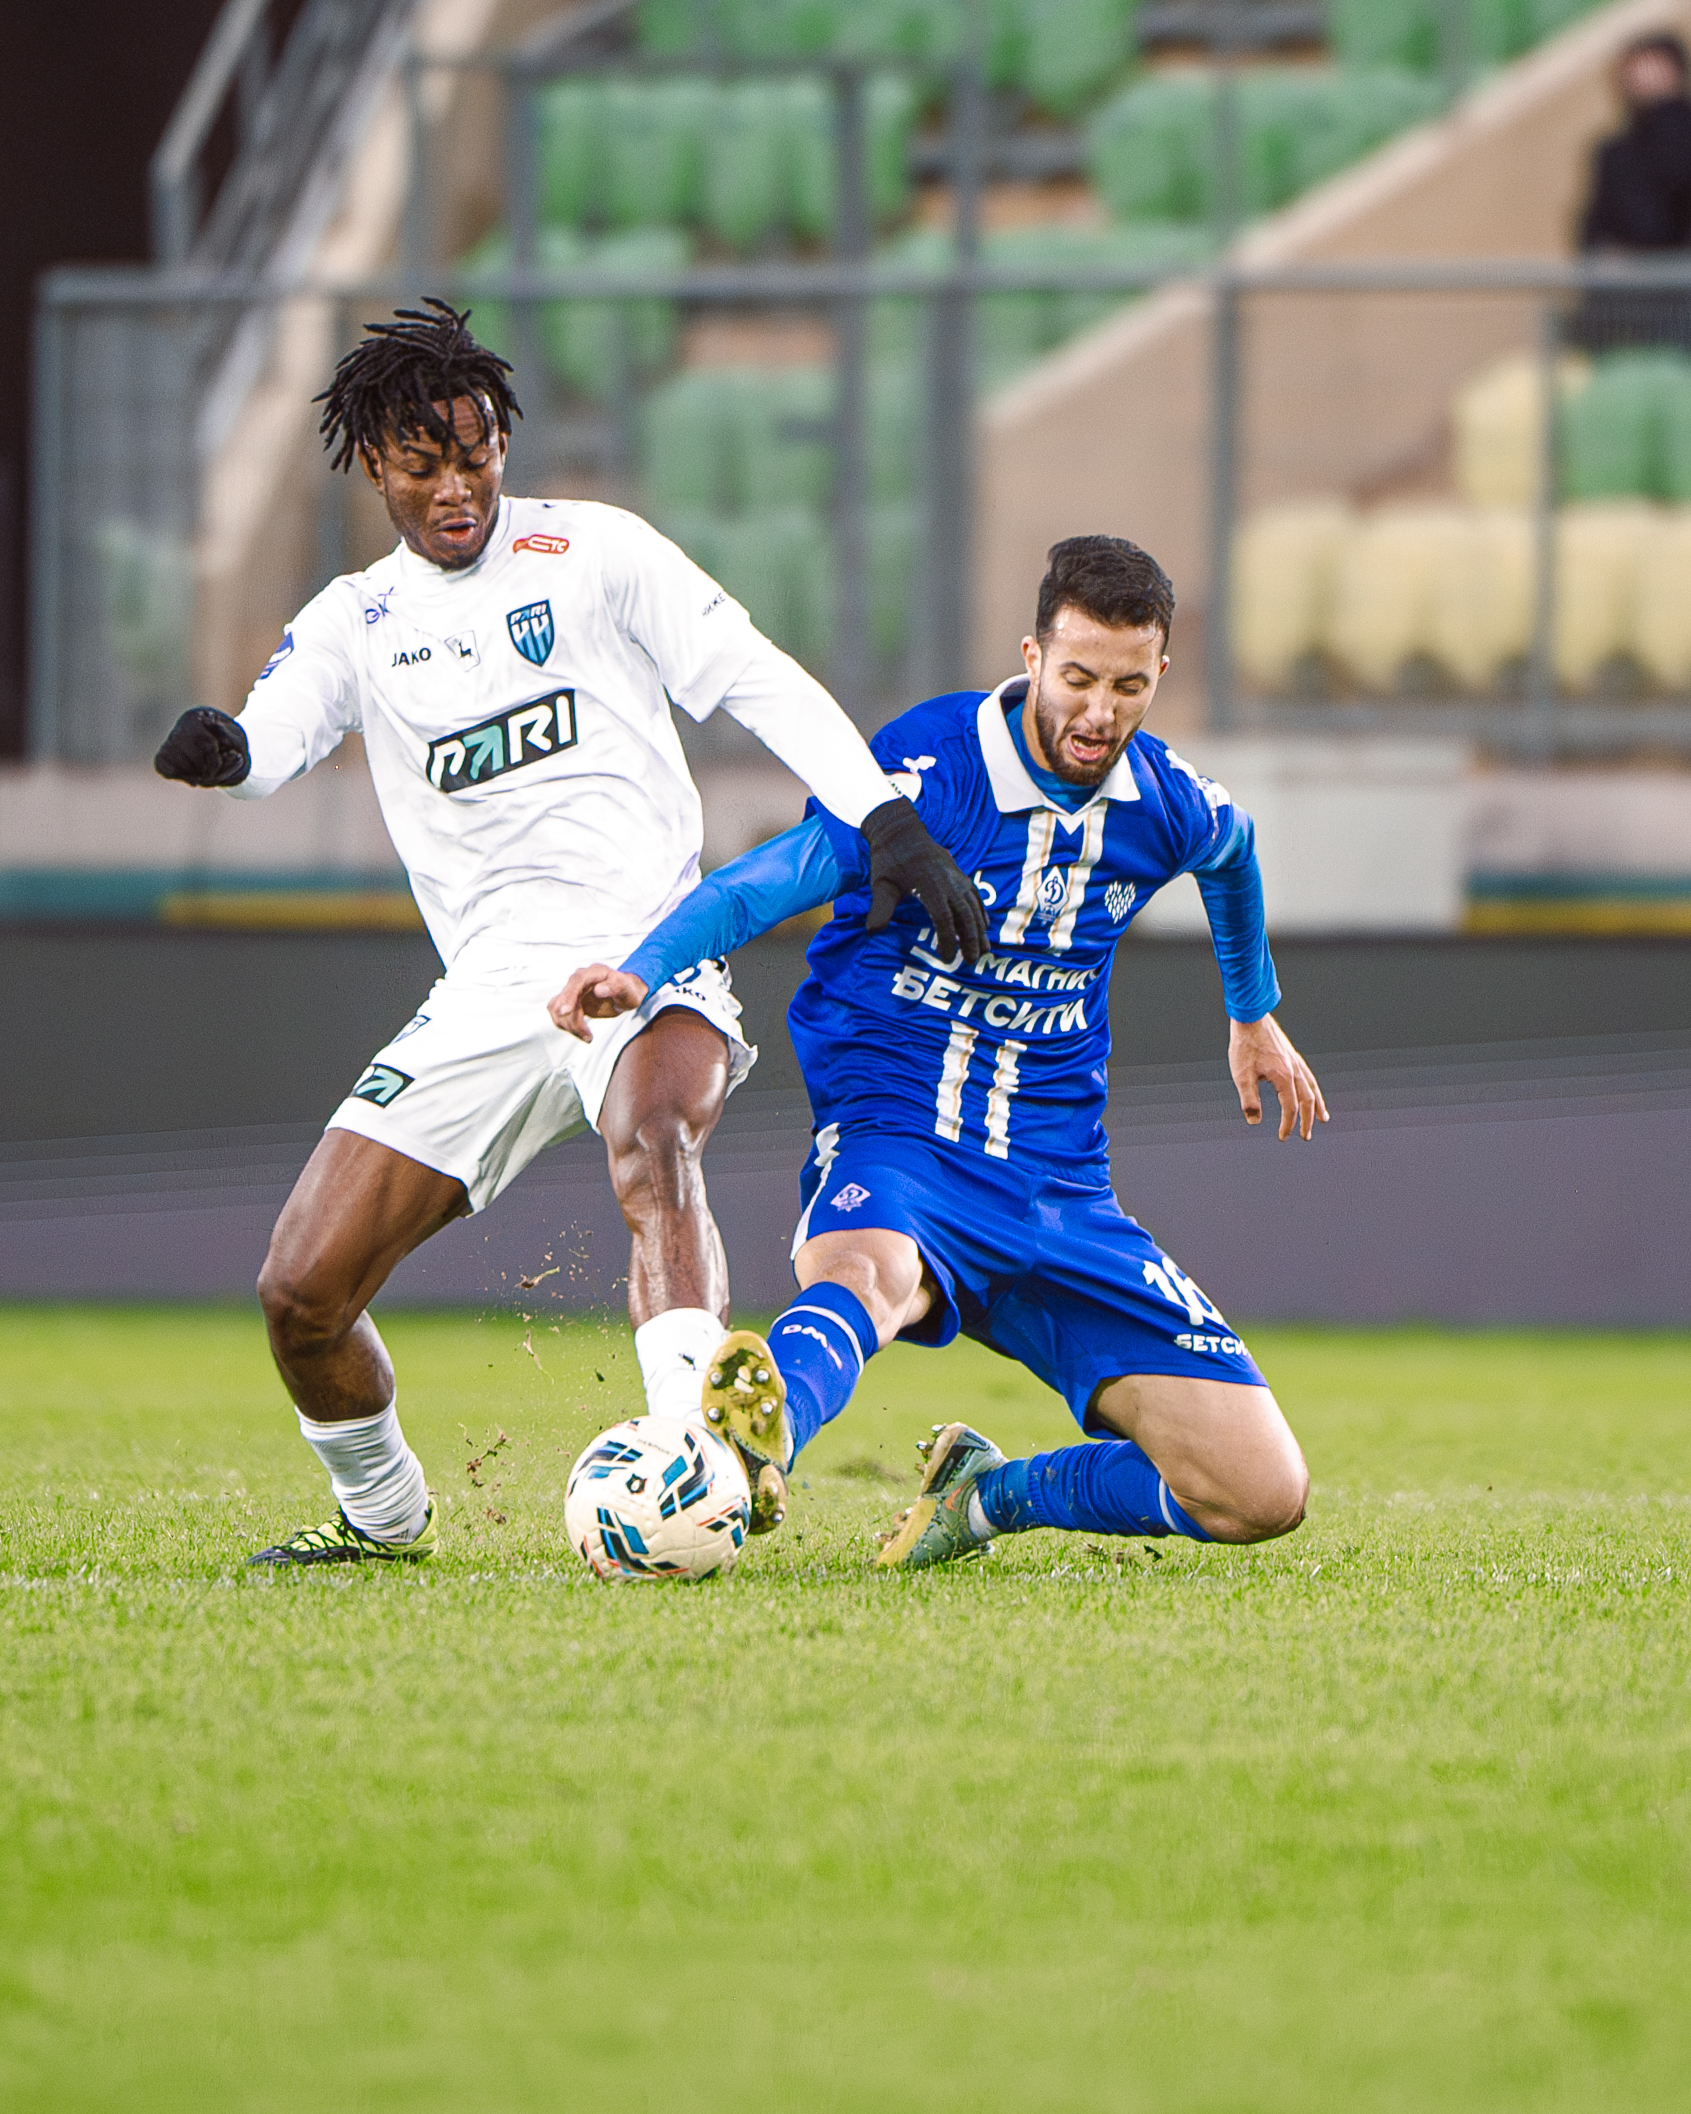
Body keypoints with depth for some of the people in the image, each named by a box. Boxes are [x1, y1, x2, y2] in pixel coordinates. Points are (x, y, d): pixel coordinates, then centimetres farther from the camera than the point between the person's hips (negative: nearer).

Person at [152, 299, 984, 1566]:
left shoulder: (594, 551, 8)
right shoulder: (356, 621, 16)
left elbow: (758, 683, 3)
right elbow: (275, 735, -3)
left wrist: (882, 816, -11)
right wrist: (217, 752, -29)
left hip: (647, 949, -4)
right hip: (491, 985, 4)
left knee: (653, 1148, -38)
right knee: (301, 1291, -3)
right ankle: (382, 1511, 25)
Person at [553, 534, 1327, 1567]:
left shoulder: (1170, 807, 2)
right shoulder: (930, 767, -15)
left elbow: (1233, 851, 28)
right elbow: (769, 881, -28)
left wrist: (1255, 1014, 44)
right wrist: (640, 970, -47)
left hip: (1060, 1192, 5)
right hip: (895, 1143, -5)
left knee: (1263, 1496, -6)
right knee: (861, 1276, -43)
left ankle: (990, 1494, 15)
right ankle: (754, 1450, -75)